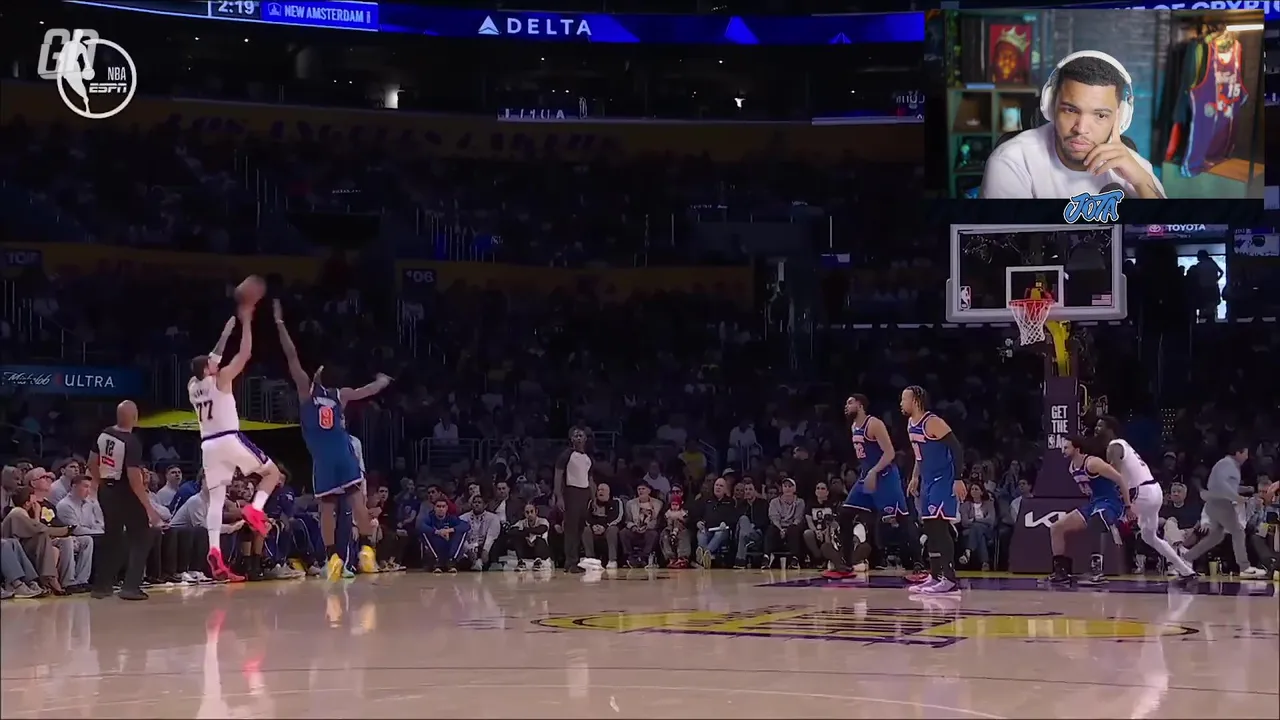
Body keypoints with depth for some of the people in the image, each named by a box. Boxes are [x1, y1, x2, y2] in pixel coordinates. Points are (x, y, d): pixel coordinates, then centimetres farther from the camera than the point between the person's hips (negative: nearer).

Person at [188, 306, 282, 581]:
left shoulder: (192, 386, 15)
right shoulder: (221, 379, -3)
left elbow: (213, 359, 30)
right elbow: (245, 354, -5)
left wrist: (225, 333, 35)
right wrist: (246, 322, 1)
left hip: (208, 445, 6)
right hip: (230, 440, -6)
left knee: (215, 500, 1)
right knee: (272, 472, 12)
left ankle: (215, 553, -13)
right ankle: (255, 509, -14)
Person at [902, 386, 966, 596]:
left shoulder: (933, 423, -19)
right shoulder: (911, 424, 10)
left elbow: (957, 449, -20)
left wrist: (958, 479, -24)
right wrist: (915, 478, 23)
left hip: (943, 480, -10)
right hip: (928, 480, 10)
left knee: (940, 527, -14)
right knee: (929, 528, 10)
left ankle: (950, 580, -15)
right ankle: (935, 576, 16)